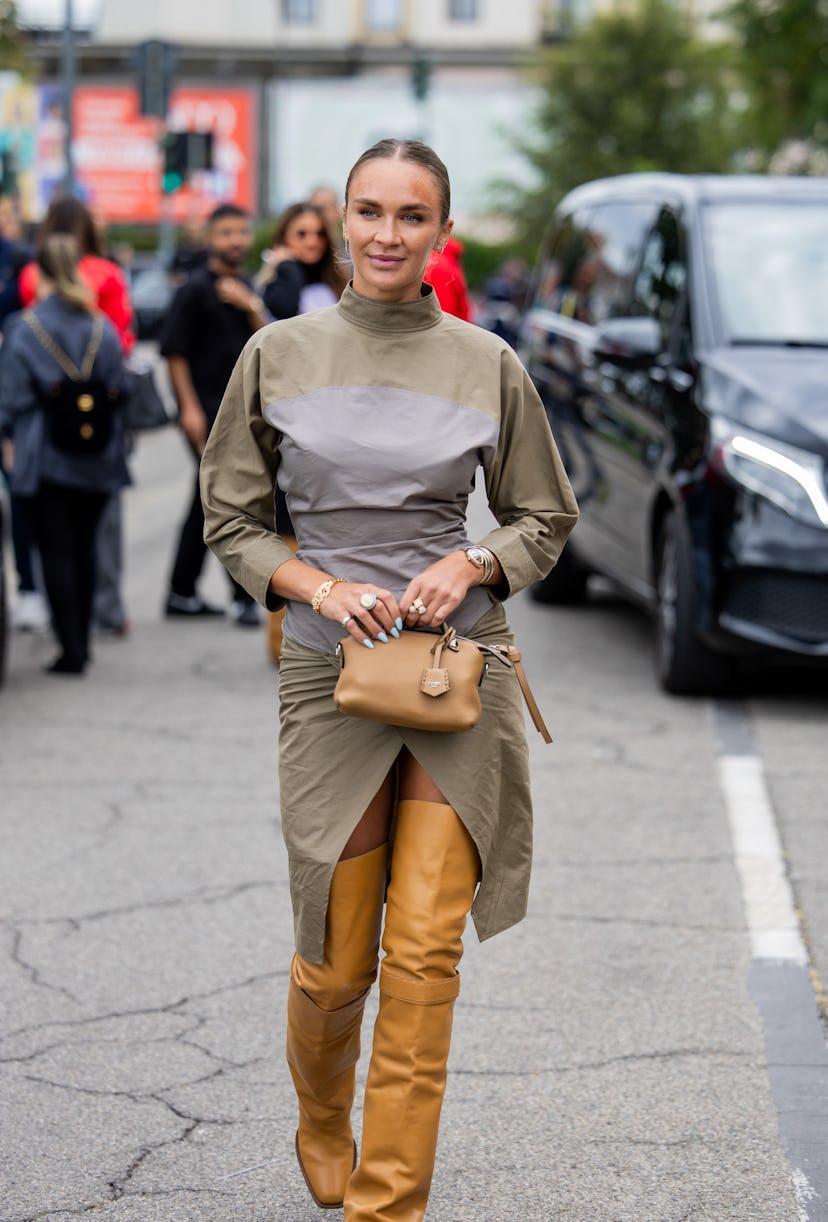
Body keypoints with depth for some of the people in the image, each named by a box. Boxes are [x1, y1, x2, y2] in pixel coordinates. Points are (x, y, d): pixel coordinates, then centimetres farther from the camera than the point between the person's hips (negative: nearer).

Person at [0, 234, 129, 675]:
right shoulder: (103, 328, -1)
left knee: (56, 552, 0)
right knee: (83, 547, 15)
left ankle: (71, 650, -5)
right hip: (96, 461, 4)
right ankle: (80, 642, 22)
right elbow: (120, 390, 5)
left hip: (46, 457, -4)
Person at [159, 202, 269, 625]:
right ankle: (243, 597, -7)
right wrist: (189, 408, -16)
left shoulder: (247, 289, 14)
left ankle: (181, 594, 20)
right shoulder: (196, 288, -8)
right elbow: (173, 350, -11)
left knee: (208, 503, 12)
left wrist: (251, 307, -10)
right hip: (206, 411, -8)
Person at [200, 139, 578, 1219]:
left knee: (425, 950, -5)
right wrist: (319, 585, -10)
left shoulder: (488, 364, 2)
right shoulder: (279, 355, 2)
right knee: (336, 958, 4)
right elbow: (232, 520, 7)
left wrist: (473, 564, -9)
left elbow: (547, 517, 11)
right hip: (333, 669, 0)